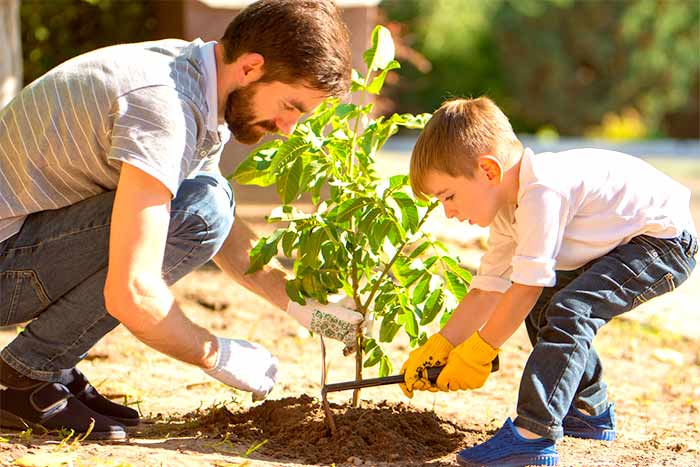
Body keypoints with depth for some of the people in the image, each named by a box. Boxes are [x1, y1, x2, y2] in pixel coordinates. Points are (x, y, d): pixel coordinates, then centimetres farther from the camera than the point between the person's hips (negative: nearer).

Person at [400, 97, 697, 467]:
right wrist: (438, 348, 0)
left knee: (568, 312, -25)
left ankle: (533, 435, -25)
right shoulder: (508, 210, 3)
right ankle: (590, 410, 27)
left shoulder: (542, 192, -28)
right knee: (541, 307, 15)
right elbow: (488, 288, 6)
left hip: (667, 239, -11)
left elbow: (526, 285, -27)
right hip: (626, 243, 11)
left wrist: (477, 352, -19)